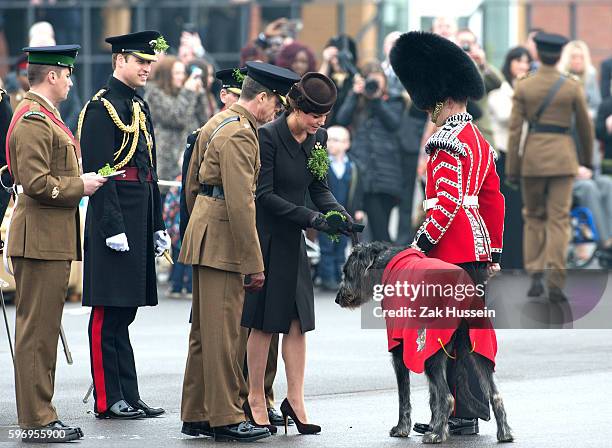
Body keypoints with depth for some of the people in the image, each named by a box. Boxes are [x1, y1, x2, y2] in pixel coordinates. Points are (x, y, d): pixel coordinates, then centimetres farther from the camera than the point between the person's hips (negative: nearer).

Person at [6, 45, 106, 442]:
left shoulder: (44, 118, 18)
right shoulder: (34, 121, -15)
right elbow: (37, 184, -23)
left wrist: (80, 182, 15)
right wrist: (81, 185, -12)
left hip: (51, 241, 11)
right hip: (41, 241, -11)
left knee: (43, 330, 13)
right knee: (38, 330, -7)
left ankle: (42, 414, 17)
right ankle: (37, 421, -4)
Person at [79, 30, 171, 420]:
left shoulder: (141, 108, 17)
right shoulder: (102, 107, -10)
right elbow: (99, 172, -16)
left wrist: (158, 226, 19)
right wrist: (113, 226, -20)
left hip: (140, 221, 9)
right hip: (115, 217, -9)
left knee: (125, 310, 11)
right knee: (109, 312, -4)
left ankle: (128, 397, 13)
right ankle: (109, 400, -2)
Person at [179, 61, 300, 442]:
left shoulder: (216, 123, 15)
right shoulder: (240, 135, -17)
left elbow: (192, 187, 22)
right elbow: (240, 204, -22)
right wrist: (254, 264, -19)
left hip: (203, 237, 10)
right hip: (224, 246, -10)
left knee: (205, 331, 13)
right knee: (226, 332, -5)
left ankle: (196, 415, 18)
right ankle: (226, 418, -1)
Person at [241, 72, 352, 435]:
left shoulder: (318, 139, 4)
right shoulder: (268, 137, -17)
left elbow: (319, 187, 9)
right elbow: (264, 194, -18)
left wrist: (339, 212, -10)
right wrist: (310, 217, -23)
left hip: (293, 241, 6)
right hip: (265, 238, -6)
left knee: (298, 320, 4)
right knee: (265, 321, 0)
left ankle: (295, 400, 9)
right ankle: (255, 399, 11)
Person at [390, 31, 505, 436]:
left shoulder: (448, 140, -13)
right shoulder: (479, 141, 18)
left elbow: (447, 201, -20)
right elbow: (494, 201, 20)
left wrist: (422, 244, -17)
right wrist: (494, 254, 22)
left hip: (453, 250, -10)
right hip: (478, 250, 10)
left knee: (450, 330, -7)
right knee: (469, 328, 11)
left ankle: (464, 417, -7)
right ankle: (468, 410, 15)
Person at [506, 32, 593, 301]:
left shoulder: (523, 87, -2)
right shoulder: (572, 87, -2)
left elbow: (514, 129, -3)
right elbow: (585, 126, 7)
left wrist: (511, 168, 1)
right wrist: (587, 158, 23)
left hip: (533, 157, 1)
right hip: (563, 155, -1)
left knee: (534, 217, 16)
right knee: (559, 220, 1)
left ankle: (535, 277, 7)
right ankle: (555, 284, -6)